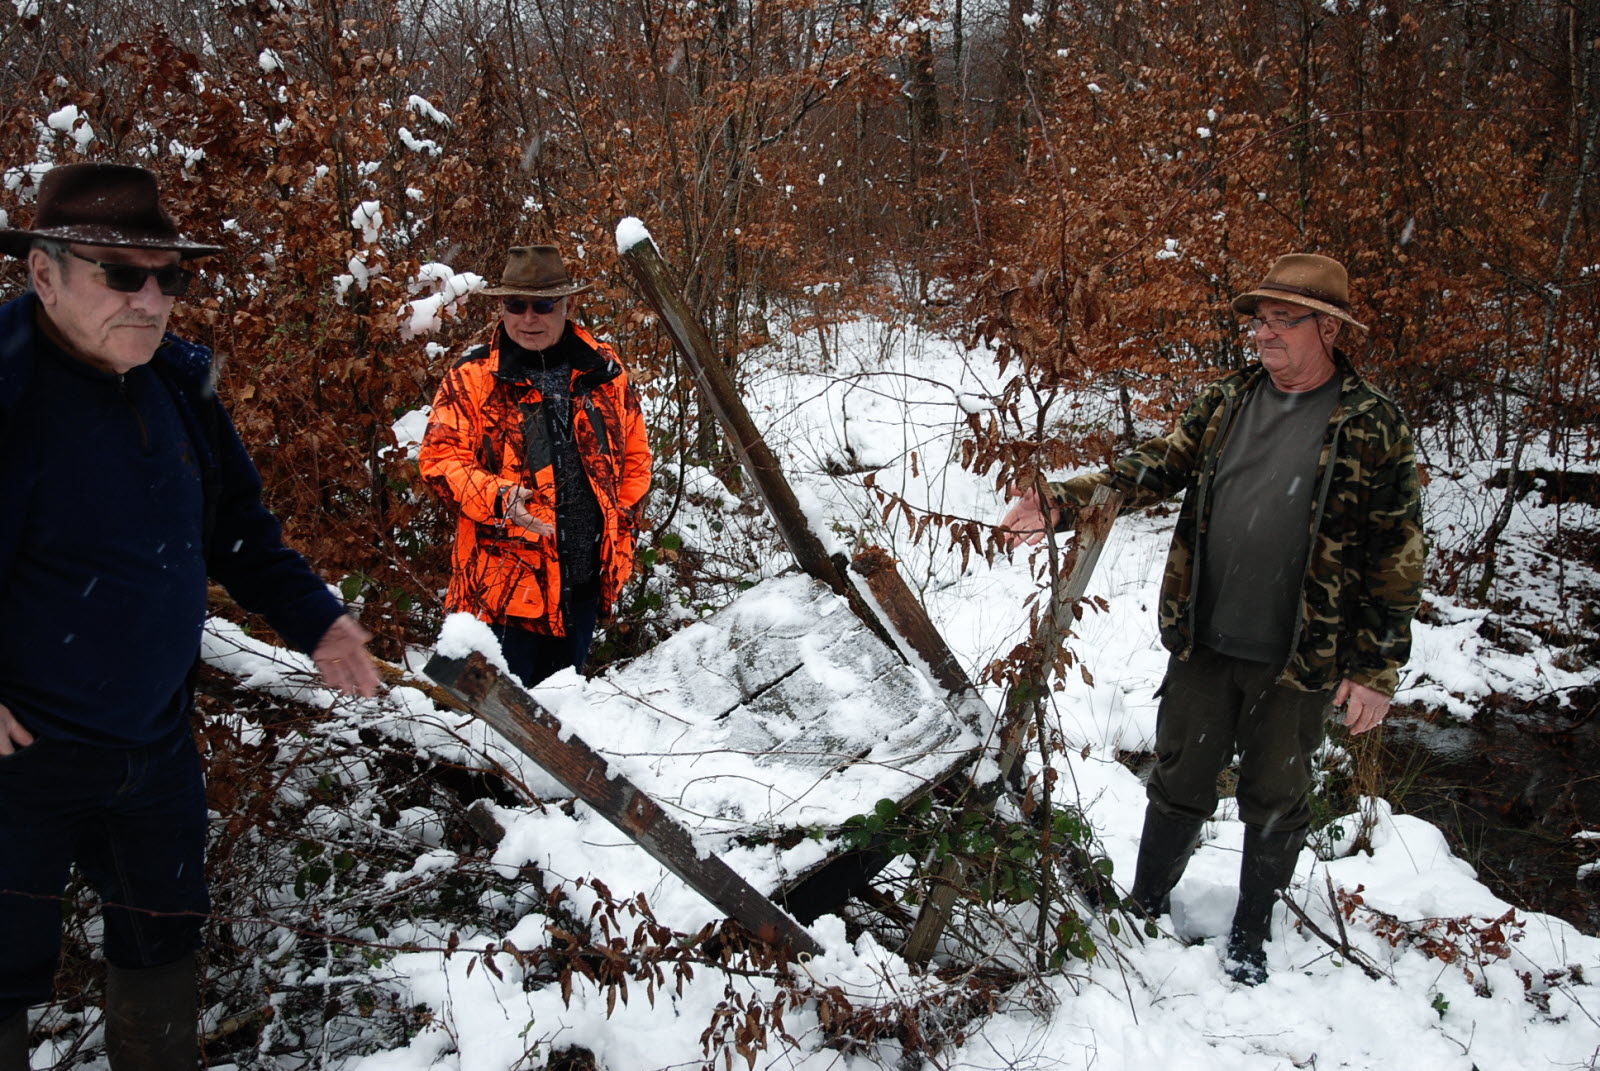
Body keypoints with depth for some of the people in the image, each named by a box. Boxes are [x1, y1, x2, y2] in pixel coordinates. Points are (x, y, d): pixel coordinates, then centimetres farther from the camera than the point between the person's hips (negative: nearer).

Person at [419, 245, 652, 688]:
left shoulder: (604, 371, 8)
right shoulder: (471, 379, -2)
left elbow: (636, 452, 16)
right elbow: (439, 456, -8)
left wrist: (623, 518, 6)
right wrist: (498, 497, -25)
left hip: (586, 577, 4)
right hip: (506, 580, -4)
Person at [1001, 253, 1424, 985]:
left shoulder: (1373, 428, -8)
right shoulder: (1225, 402, 4)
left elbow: (1397, 558, -7)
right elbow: (1155, 467, 1)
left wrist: (1376, 670, -9)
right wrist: (1062, 503, -15)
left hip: (1298, 662, -2)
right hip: (1202, 645, 3)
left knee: (1275, 801, 14)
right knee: (1180, 781, 15)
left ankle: (1251, 932, 35)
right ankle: (1147, 906, 35)